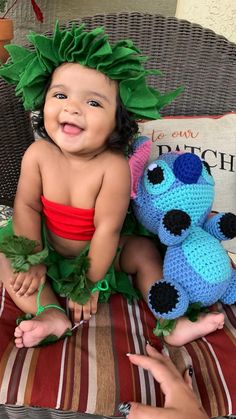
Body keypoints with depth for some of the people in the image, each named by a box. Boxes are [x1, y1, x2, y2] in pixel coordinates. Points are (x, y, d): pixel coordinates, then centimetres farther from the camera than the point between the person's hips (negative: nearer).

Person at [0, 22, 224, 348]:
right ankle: (51, 314, -19)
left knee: (144, 250, -14)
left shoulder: (113, 167, -31)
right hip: (49, 249, 3)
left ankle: (172, 323, -5)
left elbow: (107, 229, -27)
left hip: (96, 253, -2)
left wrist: (89, 284, -20)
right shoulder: (38, 154, -21)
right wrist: (31, 261, -12)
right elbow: (27, 206, -11)